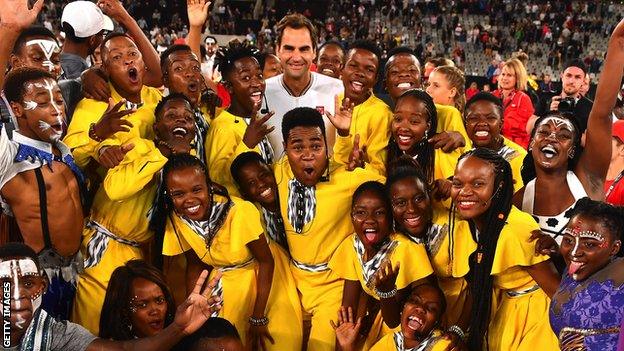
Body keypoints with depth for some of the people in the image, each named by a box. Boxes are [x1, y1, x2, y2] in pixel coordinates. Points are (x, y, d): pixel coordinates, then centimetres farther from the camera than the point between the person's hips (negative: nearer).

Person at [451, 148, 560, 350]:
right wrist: (458, 330, 2)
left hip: (532, 312, -7)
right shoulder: (475, 223, -8)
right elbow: (477, 285, 3)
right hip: (504, 310, 7)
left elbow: (555, 288, -22)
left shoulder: (517, 229, -31)